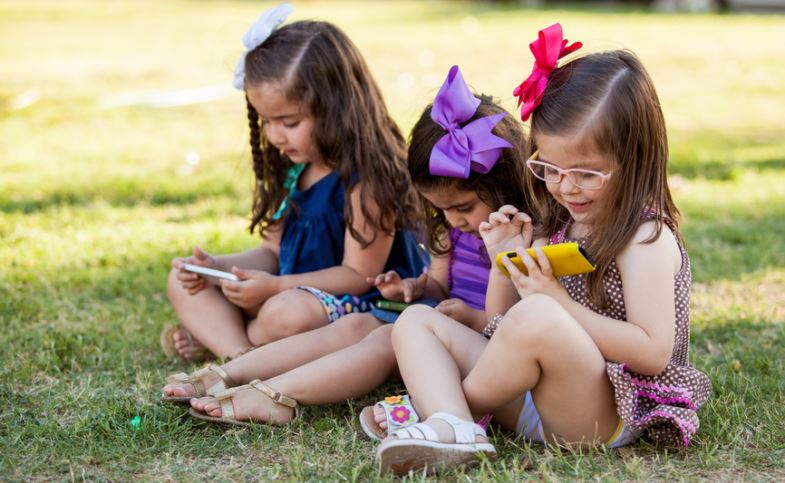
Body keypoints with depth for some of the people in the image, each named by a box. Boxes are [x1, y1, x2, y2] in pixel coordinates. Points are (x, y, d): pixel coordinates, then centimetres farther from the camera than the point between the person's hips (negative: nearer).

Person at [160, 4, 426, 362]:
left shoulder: (368, 175, -20)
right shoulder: (290, 168, 5)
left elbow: (359, 275, -19)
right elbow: (272, 251, 11)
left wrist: (274, 287, -27)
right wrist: (215, 267, -8)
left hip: (357, 307, -8)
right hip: (290, 291, 9)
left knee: (287, 313, -38)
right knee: (184, 283, 3)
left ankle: (215, 334, -5)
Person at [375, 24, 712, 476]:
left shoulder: (647, 239, -10)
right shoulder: (555, 226, 13)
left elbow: (653, 353, -19)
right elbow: (502, 322, 16)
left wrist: (560, 304, -22)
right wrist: (505, 261, -3)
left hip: (604, 416, -8)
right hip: (528, 401, 9)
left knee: (537, 316, -37)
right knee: (416, 321, 3)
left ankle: (446, 401, -10)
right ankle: (453, 427, -26)